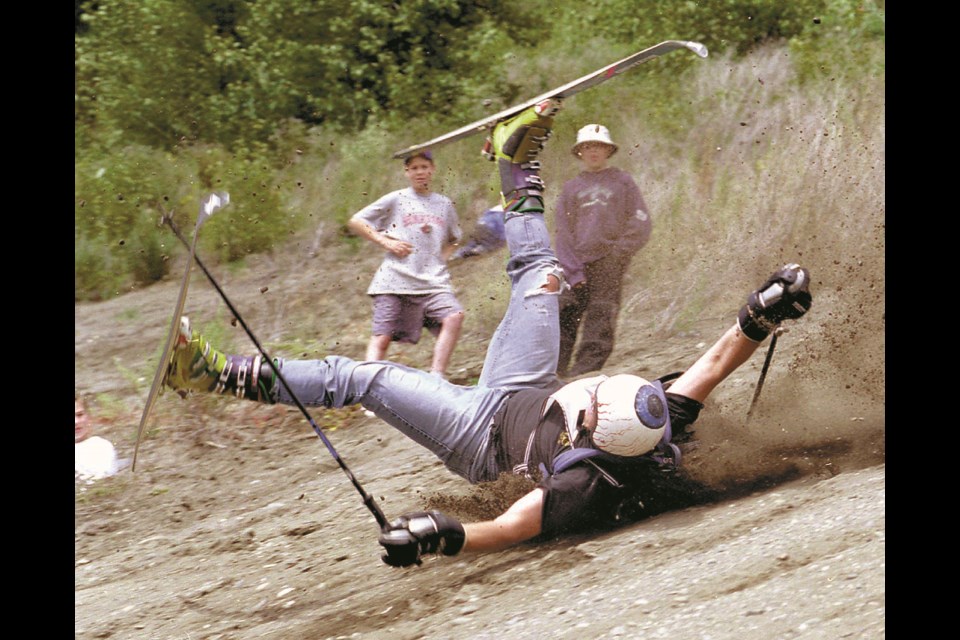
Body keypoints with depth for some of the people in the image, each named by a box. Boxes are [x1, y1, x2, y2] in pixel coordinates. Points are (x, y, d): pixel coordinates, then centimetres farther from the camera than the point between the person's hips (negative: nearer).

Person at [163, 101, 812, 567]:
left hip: (481, 437, -6)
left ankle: (217, 373, 4)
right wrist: (763, 315, -37)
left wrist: (443, 536, -69)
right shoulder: (665, 432, -31)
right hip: (523, 390, 6)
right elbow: (715, 363, -23)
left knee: (358, 376, -9)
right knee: (538, 272, 11)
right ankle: (519, 168, 37)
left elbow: (508, 528, -52)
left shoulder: (586, 488, -46)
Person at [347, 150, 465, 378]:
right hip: (395, 280, -2)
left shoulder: (444, 204, 16)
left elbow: (453, 239, 34)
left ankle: (436, 377, -24)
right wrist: (386, 242, -2)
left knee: (454, 316, -23)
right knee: (382, 337, -6)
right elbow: (355, 222, 9)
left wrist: (443, 256, 13)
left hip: (434, 281, 2)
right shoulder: (395, 200, 7)